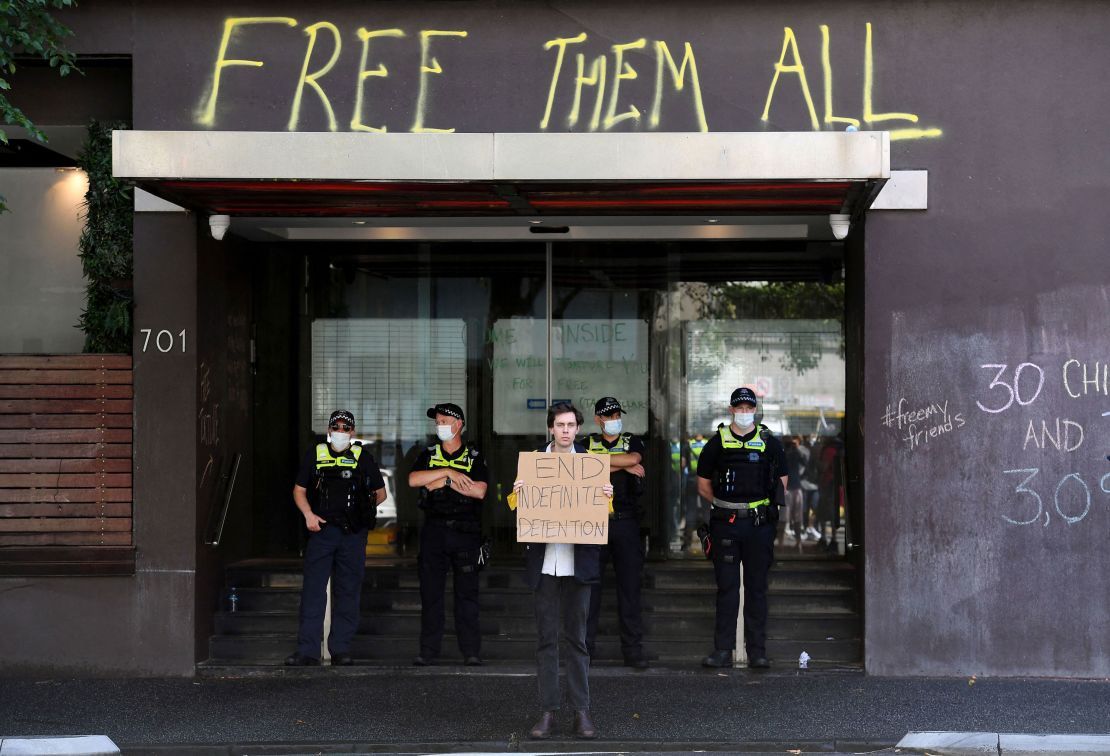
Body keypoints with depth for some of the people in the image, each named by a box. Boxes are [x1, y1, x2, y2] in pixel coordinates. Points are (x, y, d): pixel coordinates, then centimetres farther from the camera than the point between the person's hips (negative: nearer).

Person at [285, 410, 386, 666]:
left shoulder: (363, 457, 9)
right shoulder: (315, 455, 10)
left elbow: (380, 493, 16)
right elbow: (299, 489, 14)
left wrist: (359, 508, 3)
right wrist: (308, 514, -3)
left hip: (353, 534, 0)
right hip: (321, 530, 0)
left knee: (348, 592, 4)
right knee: (313, 590, -6)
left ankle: (341, 649, 11)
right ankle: (308, 650, -5)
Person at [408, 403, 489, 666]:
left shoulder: (474, 457, 6)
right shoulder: (429, 454, 14)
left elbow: (479, 491, -9)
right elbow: (413, 480, -5)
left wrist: (444, 481, -8)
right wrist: (448, 472, -10)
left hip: (465, 532, -2)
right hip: (433, 531, 2)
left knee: (467, 593, -1)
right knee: (430, 592, 3)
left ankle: (471, 651, 2)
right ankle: (428, 650, 8)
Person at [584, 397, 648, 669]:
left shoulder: (633, 442, 12)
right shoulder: (588, 444, 11)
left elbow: (633, 459, -10)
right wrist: (623, 466, -7)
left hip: (626, 522, 0)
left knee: (630, 585, 1)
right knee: (590, 585, 0)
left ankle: (633, 649, 5)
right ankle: (585, 646, 7)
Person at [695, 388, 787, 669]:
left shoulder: (769, 443, 6)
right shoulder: (718, 443, 6)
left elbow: (781, 482, 12)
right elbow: (703, 485, 11)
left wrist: (762, 505, 4)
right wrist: (726, 503, 3)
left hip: (760, 523, 0)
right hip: (724, 524, 0)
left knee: (757, 588, 4)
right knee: (726, 588, 2)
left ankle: (757, 651, 8)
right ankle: (723, 651, 5)